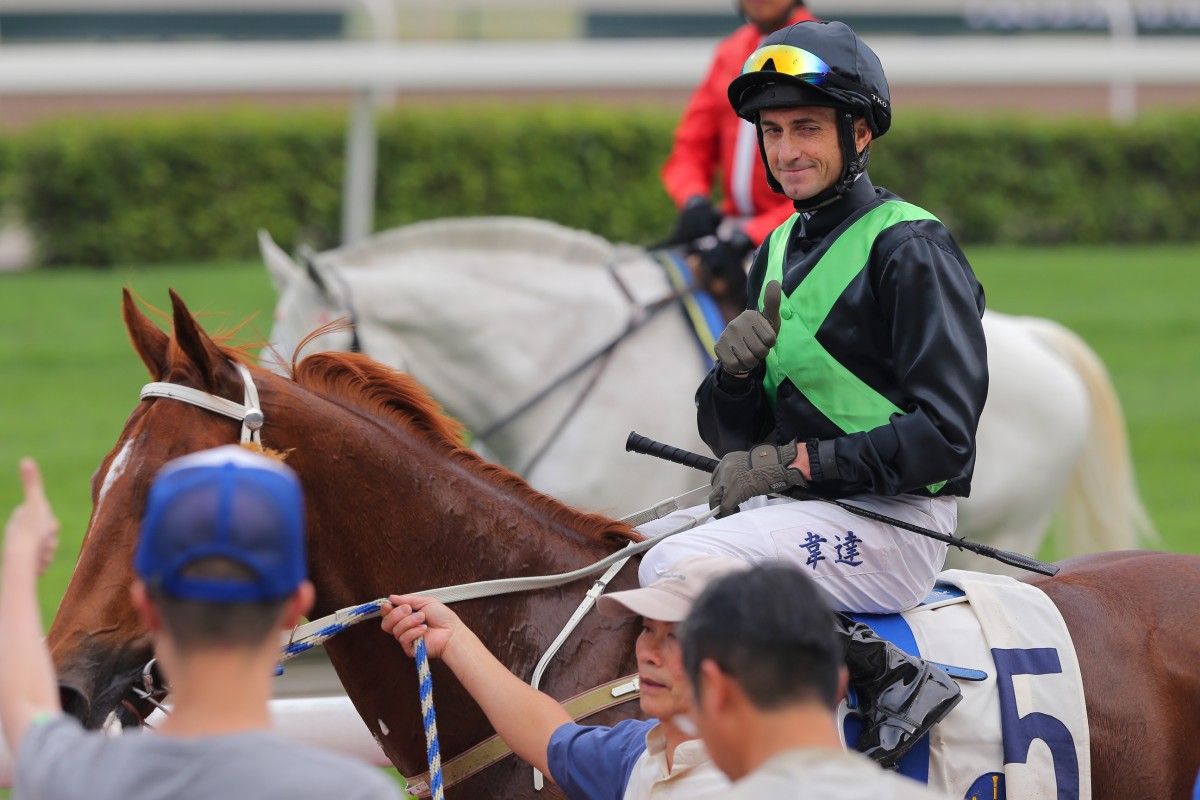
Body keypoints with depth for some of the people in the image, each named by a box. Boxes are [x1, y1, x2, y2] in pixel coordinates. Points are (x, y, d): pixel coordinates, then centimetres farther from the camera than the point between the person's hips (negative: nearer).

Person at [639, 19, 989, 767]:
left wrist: (796, 463, -18)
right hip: (806, 510, 9)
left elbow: (944, 434, -18)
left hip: (894, 521, -9)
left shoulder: (911, 250, -11)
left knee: (677, 569, -25)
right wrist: (736, 372, -8)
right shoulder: (781, 249, 15)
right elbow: (734, 438, 14)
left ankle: (885, 674, -21)